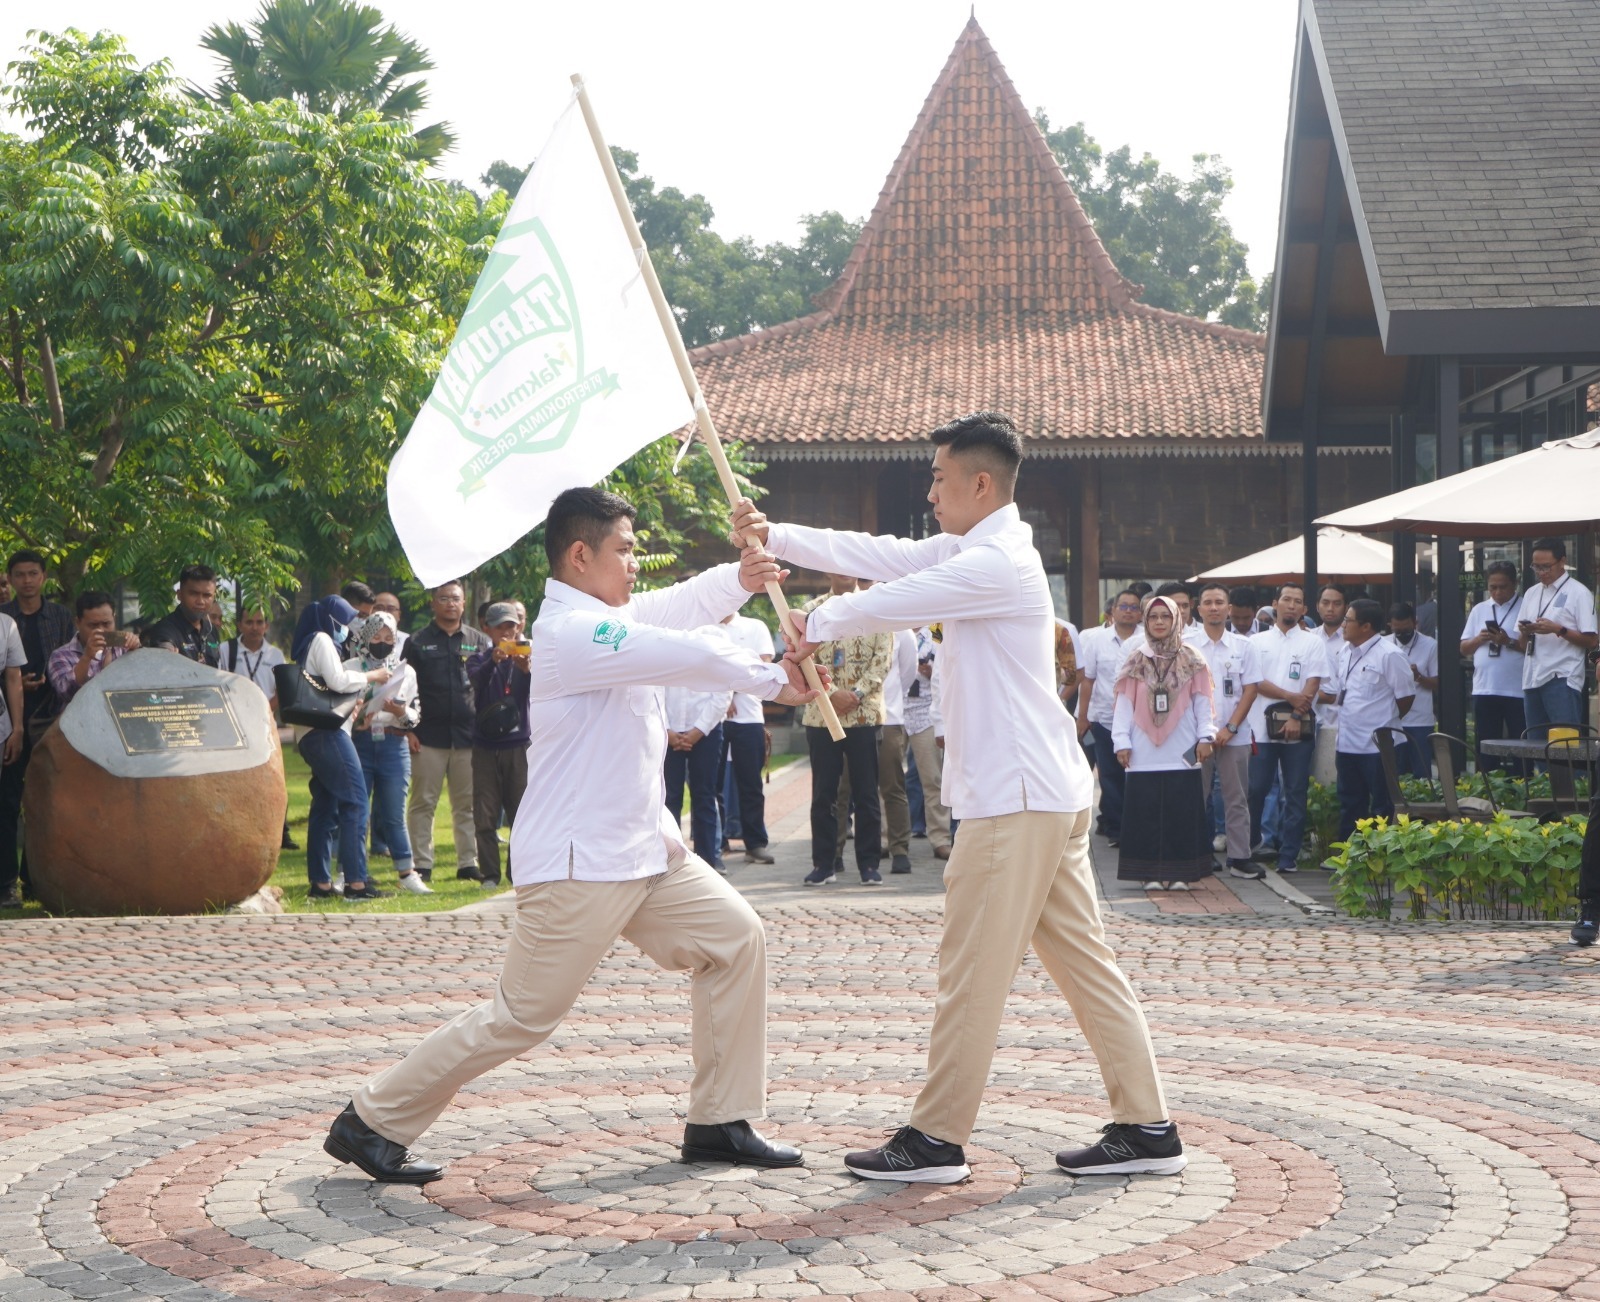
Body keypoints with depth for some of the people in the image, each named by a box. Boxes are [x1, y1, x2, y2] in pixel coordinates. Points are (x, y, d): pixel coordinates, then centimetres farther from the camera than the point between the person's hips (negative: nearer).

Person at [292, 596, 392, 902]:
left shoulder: (314, 643, 24)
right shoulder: (322, 640, -5)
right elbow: (337, 680, -16)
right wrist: (370, 676, -4)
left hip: (313, 735, 10)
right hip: (327, 732, -10)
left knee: (325, 807, 9)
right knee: (355, 802, -12)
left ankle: (320, 883, 8)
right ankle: (356, 882, -16)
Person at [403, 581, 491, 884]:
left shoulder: (480, 642, 12)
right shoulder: (417, 643, 7)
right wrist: (407, 729, -4)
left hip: (468, 735, 1)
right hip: (428, 736, -1)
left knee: (468, 803, 4)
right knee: (423, 803, 0)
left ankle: (468, 862, 10)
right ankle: (422, 864, 4)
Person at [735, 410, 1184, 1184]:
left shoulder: (995, 563, -15)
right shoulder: (967, 552, 17)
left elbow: (885, 605, -14)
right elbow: (878, 555, 18)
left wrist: (815, 627, 4)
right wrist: (774, 536, 16)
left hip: (1016, 798, -10)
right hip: (1047, 796, 10)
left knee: (971, 972, -4)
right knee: (1082, 960, 9)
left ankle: (936, 1140, 3)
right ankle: (1146, 1128, 10)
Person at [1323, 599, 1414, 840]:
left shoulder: (1390, 655, -14)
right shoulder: (1345, 652, 11)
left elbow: (1406, 696, -9)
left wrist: (1387, 721, 2)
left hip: (1378, 745, -8)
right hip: (1348, 744, 8)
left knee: (1381, 809, 0)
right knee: (1349, 806, 16)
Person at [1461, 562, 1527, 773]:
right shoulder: (1479, 610, 13)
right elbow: (1464, 648, 14)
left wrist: (1509, 642, -20)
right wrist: (1479, 639, -5)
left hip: (1517, 691, -4)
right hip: (1484, 690, 5)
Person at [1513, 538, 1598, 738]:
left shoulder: (1578, 593, -1)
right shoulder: (1531, 594, 18)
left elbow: (1591, 641, -6)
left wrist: (1557, 629, -17)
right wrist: (1525, 633, -3)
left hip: (1562, 679, -6)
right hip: (1532, 680, 6)